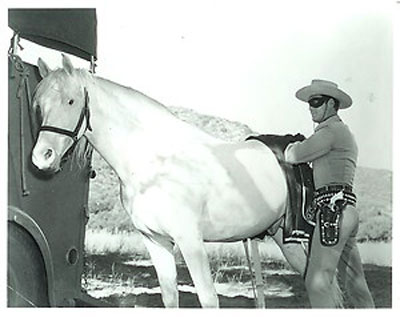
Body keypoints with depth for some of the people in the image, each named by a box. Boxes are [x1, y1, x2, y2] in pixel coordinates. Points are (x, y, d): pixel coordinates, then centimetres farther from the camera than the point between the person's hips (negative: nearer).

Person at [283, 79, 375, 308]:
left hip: (334, 209, -11)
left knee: (317, 282, -13)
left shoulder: (331, 131, -6)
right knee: (354, 283, 13)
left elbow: (292, 157, -6)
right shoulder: (344, 135, 25)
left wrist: (294, 146, 15)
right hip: (347, 210, 11)